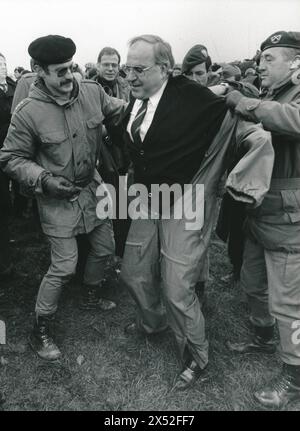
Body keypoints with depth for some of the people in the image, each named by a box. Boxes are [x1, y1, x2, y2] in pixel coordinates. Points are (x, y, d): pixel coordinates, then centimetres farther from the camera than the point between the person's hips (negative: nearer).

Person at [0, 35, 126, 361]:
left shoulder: (92, 91, -7)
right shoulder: (27, 113, -19)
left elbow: (120, 111, 9)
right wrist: (44, 180, -23)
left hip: (92, 187, 6)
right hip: (57, 197, -5)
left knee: (104, 248, 18)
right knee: (64, 266, -2)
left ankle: (90, 295, 49)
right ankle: (40, 331, 22)